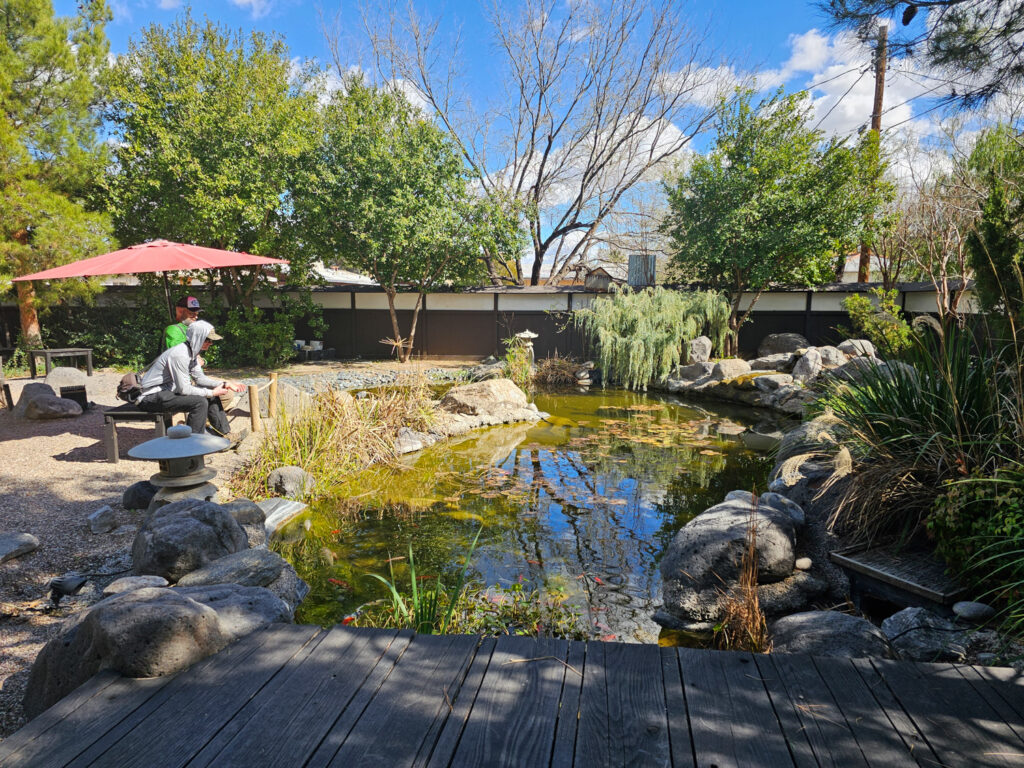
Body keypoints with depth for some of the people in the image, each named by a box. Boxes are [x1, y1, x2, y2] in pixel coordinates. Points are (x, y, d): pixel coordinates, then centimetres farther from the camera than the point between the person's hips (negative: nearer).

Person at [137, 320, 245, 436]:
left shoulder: (192, 352, 5)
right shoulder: (180, 354, -26)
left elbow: (200, 378, 10)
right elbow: (184, 389, -24)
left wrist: (224, 384, -2)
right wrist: (212, 392, -17)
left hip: (169, 390, 11)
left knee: (211, 396, 9)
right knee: (200, 402, -27)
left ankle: (224, 434, 16)